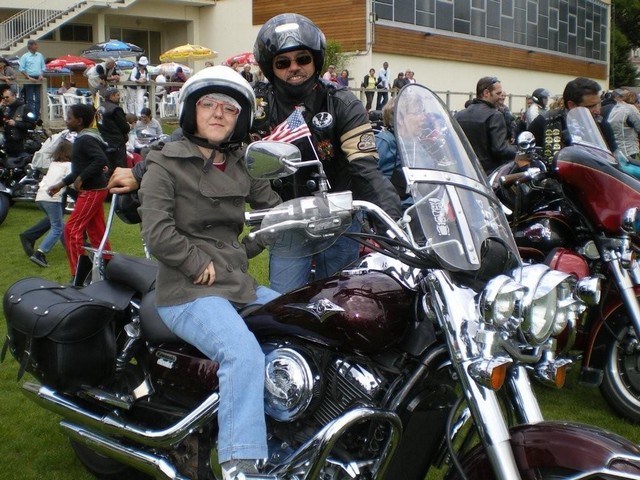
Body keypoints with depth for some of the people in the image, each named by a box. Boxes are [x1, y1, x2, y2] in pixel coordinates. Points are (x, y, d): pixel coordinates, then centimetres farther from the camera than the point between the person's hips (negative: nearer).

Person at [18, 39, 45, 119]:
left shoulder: (40, 55, 10)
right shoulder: (25, 57, -3)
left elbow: (43, 67, 15)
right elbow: (21, 69, -5)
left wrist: (41, 75, -1)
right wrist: (29, 77, -13)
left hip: (38, 79, 4)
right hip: (29, 80, -4)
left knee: (38, 98, 6)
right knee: (30, 99, -3)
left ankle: (37, 115, 11)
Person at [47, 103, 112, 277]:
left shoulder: (85, 139, -17)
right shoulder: (83, 138, 14)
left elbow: (102, 160, -30)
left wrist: (81, 178, -24)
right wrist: (61, 184, 18)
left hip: (91, 191, -10)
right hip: (93, 190, 10)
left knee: (71, 229, -7)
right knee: (96, 231, 14)